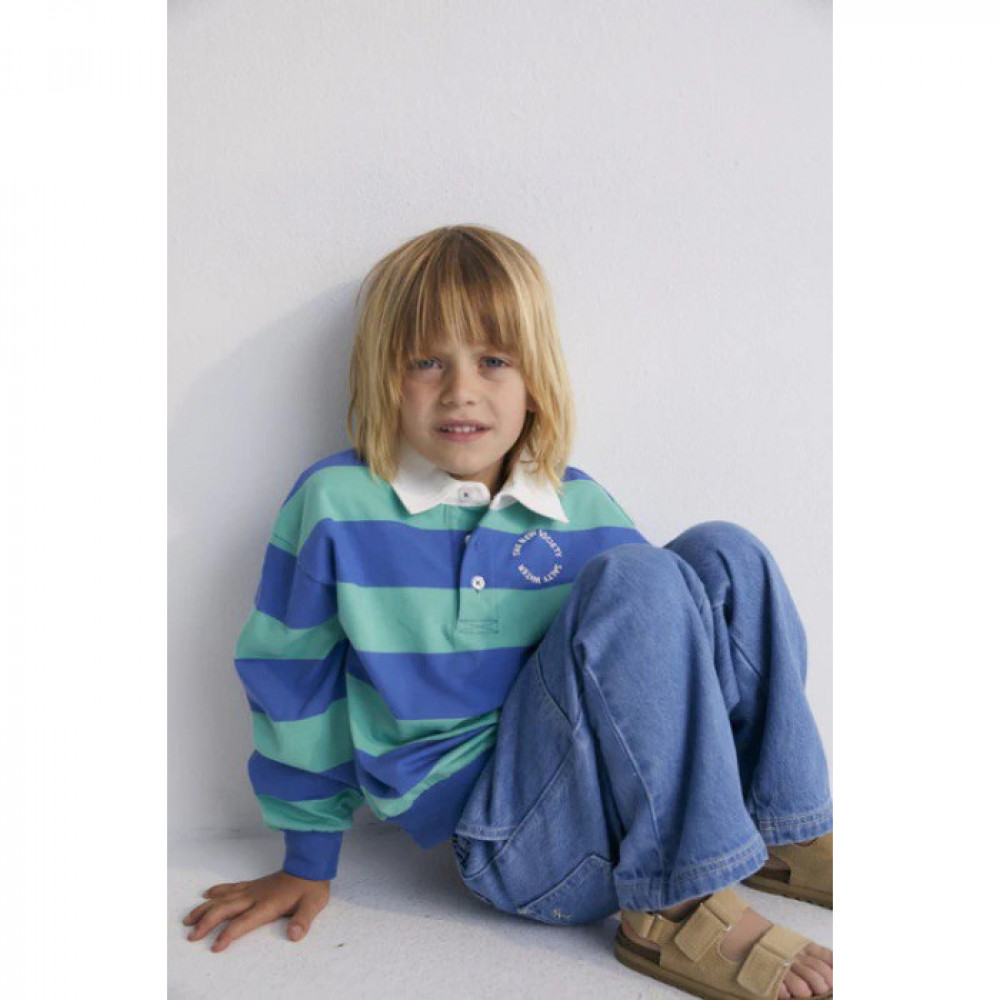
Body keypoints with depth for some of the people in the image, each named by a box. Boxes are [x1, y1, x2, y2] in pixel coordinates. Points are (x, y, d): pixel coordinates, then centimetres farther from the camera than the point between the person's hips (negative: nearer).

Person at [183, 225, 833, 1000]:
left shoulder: (581, 507, 2)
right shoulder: (335, 504, -9)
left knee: (725, 553, -8)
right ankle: (680, 911, -16)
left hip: (617, 801, 5)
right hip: (505, 841, -5)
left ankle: (787, 833, 3)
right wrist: (307, 864, 9)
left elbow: (659, 648, 14)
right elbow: (296, 684, 1)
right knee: (638, 580, -25)